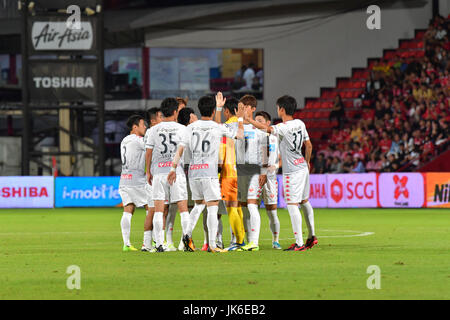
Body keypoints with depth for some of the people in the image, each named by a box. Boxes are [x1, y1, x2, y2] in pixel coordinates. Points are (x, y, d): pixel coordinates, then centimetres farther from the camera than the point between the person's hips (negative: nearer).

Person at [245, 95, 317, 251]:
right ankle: (312, 236, 29)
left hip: (292, 172, -9)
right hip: (302, 167, 9)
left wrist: (250, 120, -20)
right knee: (304, 202, 20)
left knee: (292, 206, -7)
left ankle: (299, 243, -10)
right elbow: (308, 145, 14)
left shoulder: (284, 127, -18)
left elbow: (267, 129, -31)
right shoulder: (300, 124, 6)